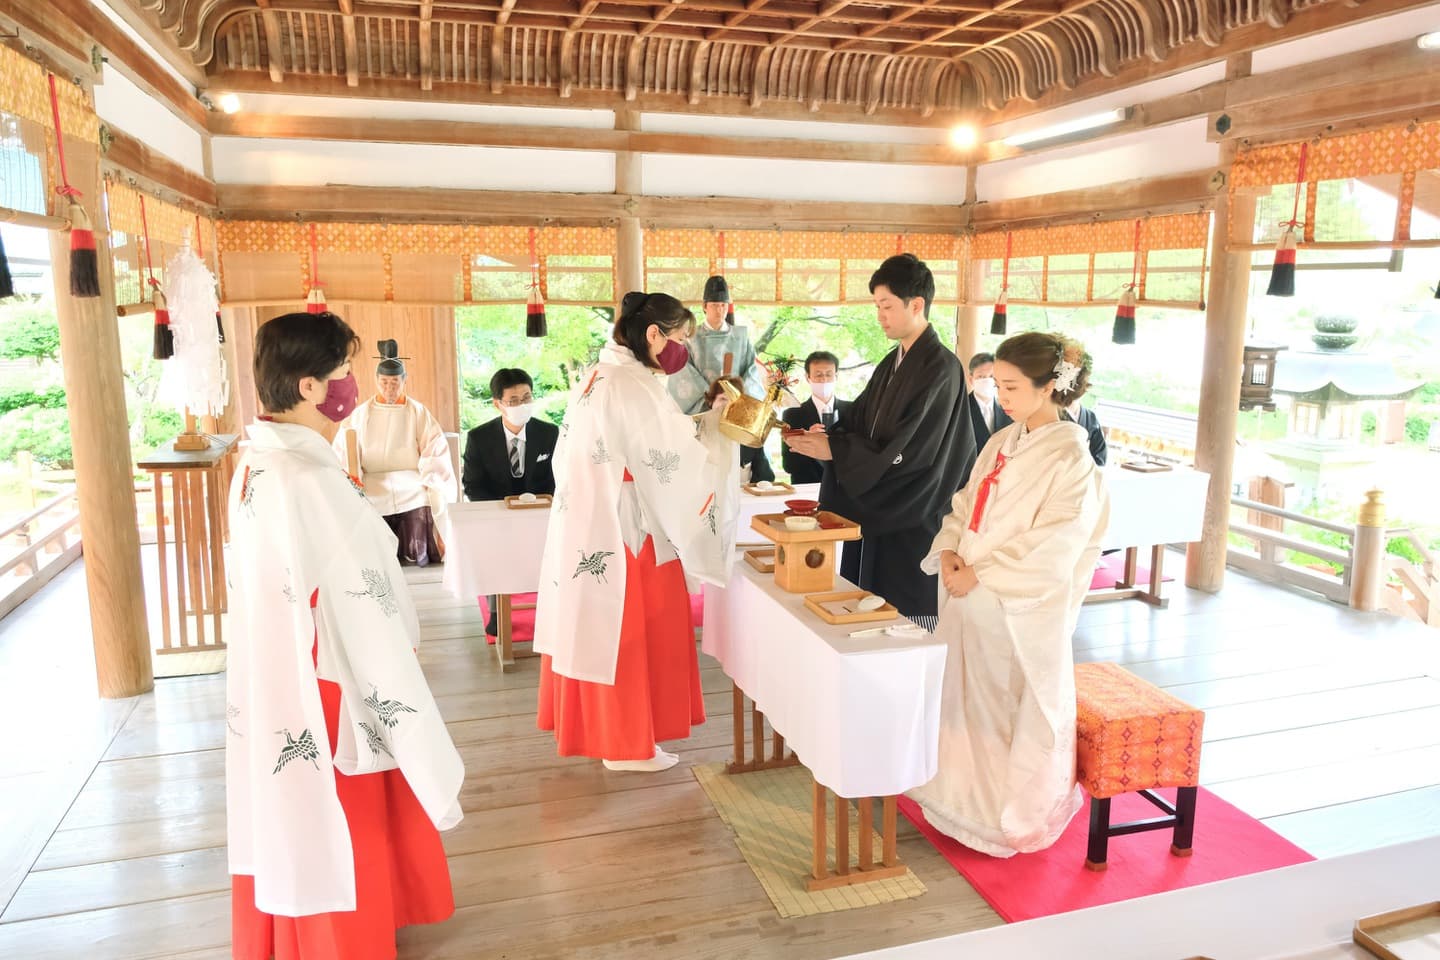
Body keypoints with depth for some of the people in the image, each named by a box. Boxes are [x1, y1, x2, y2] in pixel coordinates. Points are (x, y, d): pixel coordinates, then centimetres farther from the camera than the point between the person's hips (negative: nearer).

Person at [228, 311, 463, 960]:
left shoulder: (256, 468, 2)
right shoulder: (313, 482, -25)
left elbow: (284, 593, 7)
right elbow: (366, 622, -24)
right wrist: (429, 755, -18)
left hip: (273, 702, 8)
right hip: (330, 710, -8)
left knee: (292, 842, 24)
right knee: (338, 847, 10)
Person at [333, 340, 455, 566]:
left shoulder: (418, 413, 4)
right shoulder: (359, 415, 7)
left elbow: (435, 457, 1)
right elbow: (343, 455, 6)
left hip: (412, 497, -1)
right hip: (373, 499, 1)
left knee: (416, 561, -6)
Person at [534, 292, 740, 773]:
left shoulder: (595, 377, 9)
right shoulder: (635, 387, -20)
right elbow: (674, 461, -20)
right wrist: (717, 422, -6)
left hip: (585, 531, 9)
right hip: (621, 536, -9)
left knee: (595, 627, 17)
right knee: (627, 634, 3)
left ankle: (586, 725, 30)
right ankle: (626, 744, 16)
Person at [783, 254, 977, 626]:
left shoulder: (941, 368, -16)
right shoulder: (893, 363, 11)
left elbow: (909, 452, -21)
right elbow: (859, 421, 12)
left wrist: (834, 450, -18)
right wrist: (828, 435, -9)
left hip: (913, 522, -8)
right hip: (878, 513, 8)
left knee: (906, 619, 0)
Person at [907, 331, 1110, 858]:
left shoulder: (1070, 455, -13)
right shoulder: (1002, 442, 8)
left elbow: (1053, 544, -19)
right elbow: (966, 505, 13)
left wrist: (980, 574, -18)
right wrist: (949, 551, -6)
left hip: (1023, 607, -7)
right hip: (971, 596, 7)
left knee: (1017, 709, 8)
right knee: (969, 701, 17)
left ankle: (1015, 814, 27)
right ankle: (966, 798, 36)